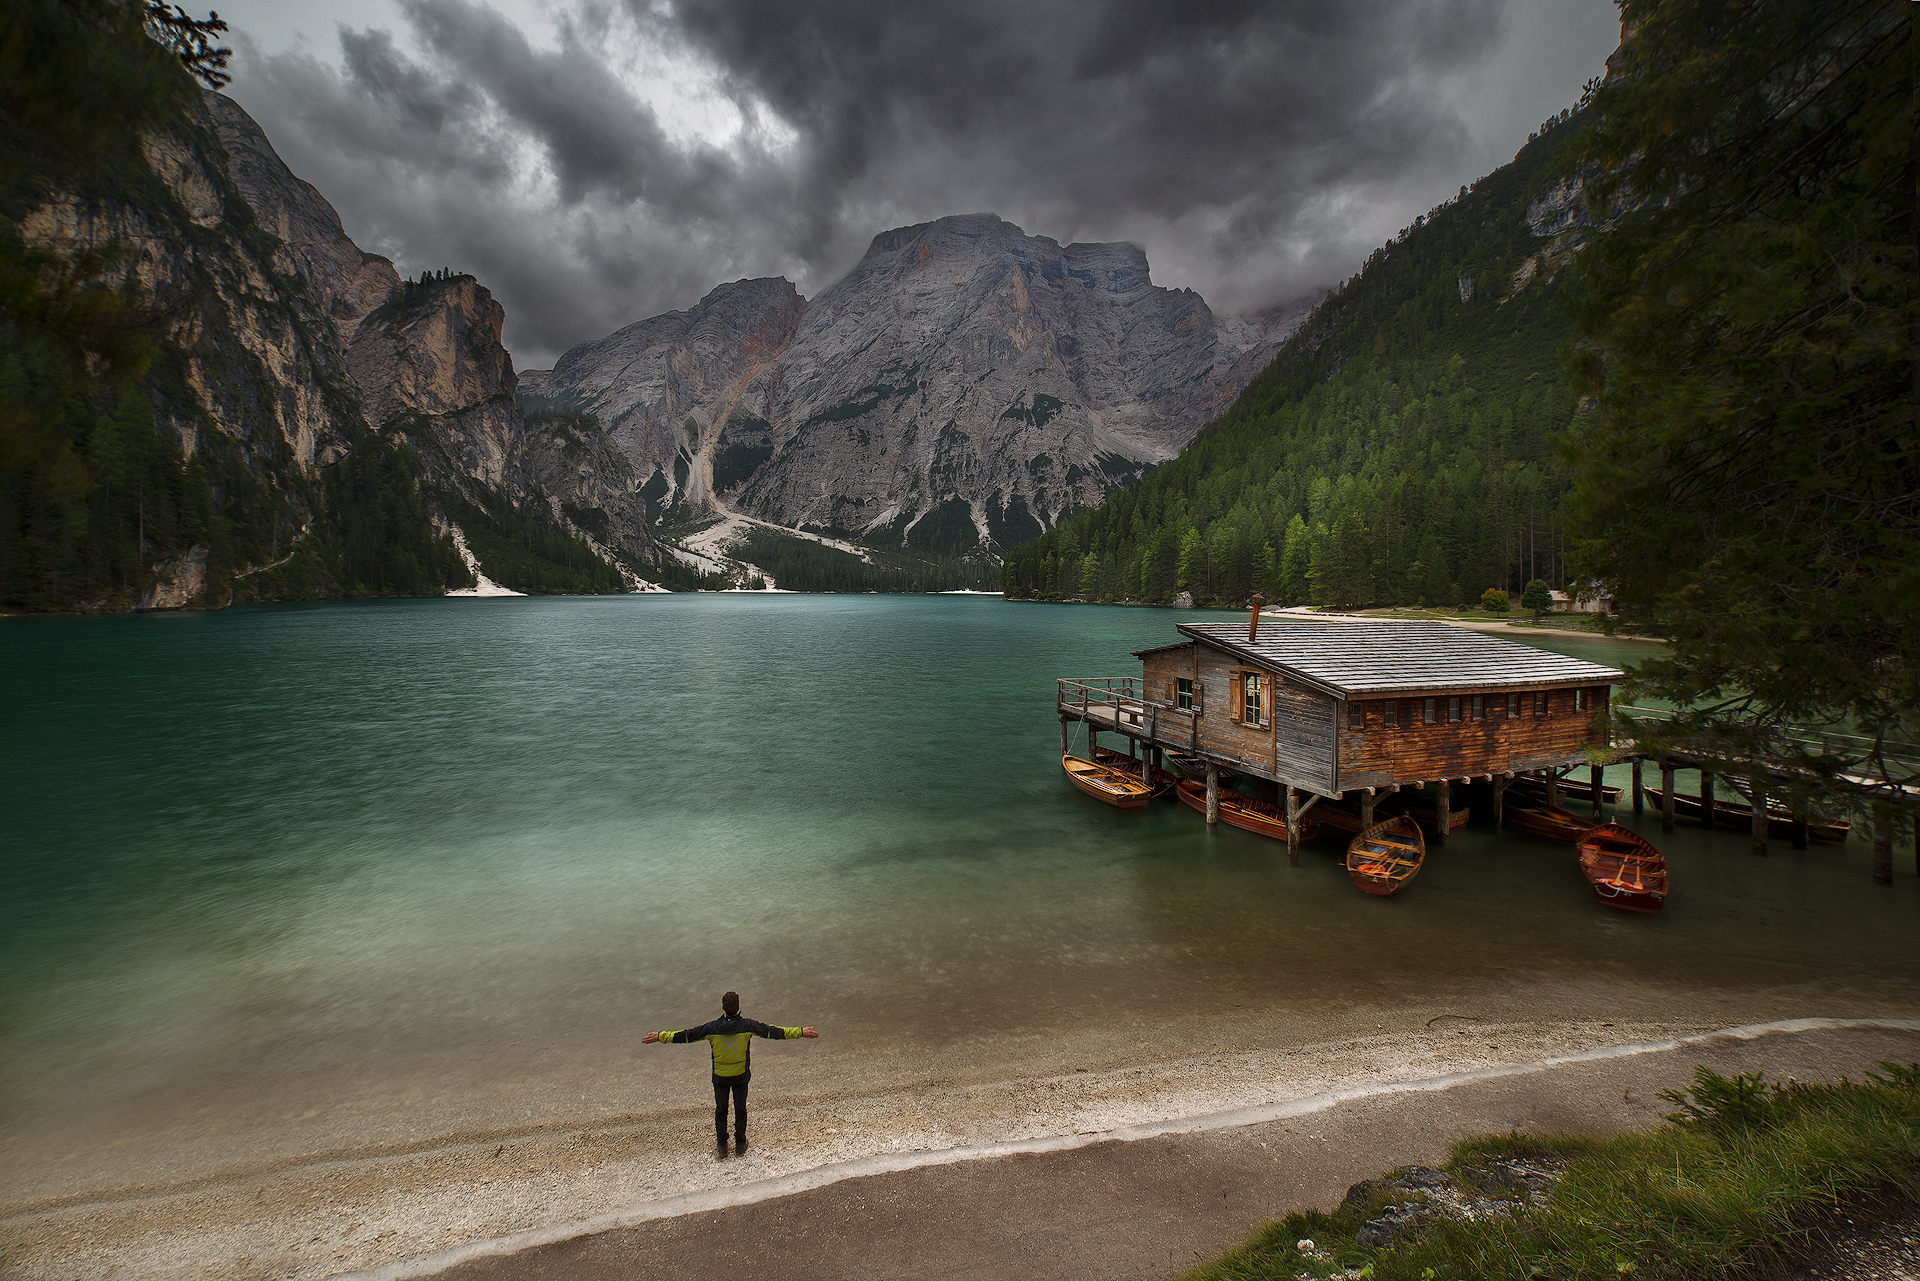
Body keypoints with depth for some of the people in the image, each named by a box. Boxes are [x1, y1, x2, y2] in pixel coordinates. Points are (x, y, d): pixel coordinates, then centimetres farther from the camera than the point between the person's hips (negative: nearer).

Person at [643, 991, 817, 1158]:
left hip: (720, 1077, 0)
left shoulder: (712, 1028, -19)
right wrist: (801, 1032, -7)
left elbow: (685, 1035, -11)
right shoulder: (747, 1026, -20)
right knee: (740, 1109, 17)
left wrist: (659, 1037, 1)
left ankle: (722, 1147, 28)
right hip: (741, 1075, 0)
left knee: (720, 1110, 18)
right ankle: (740, 1145, 29)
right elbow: (773, 1032, -14)